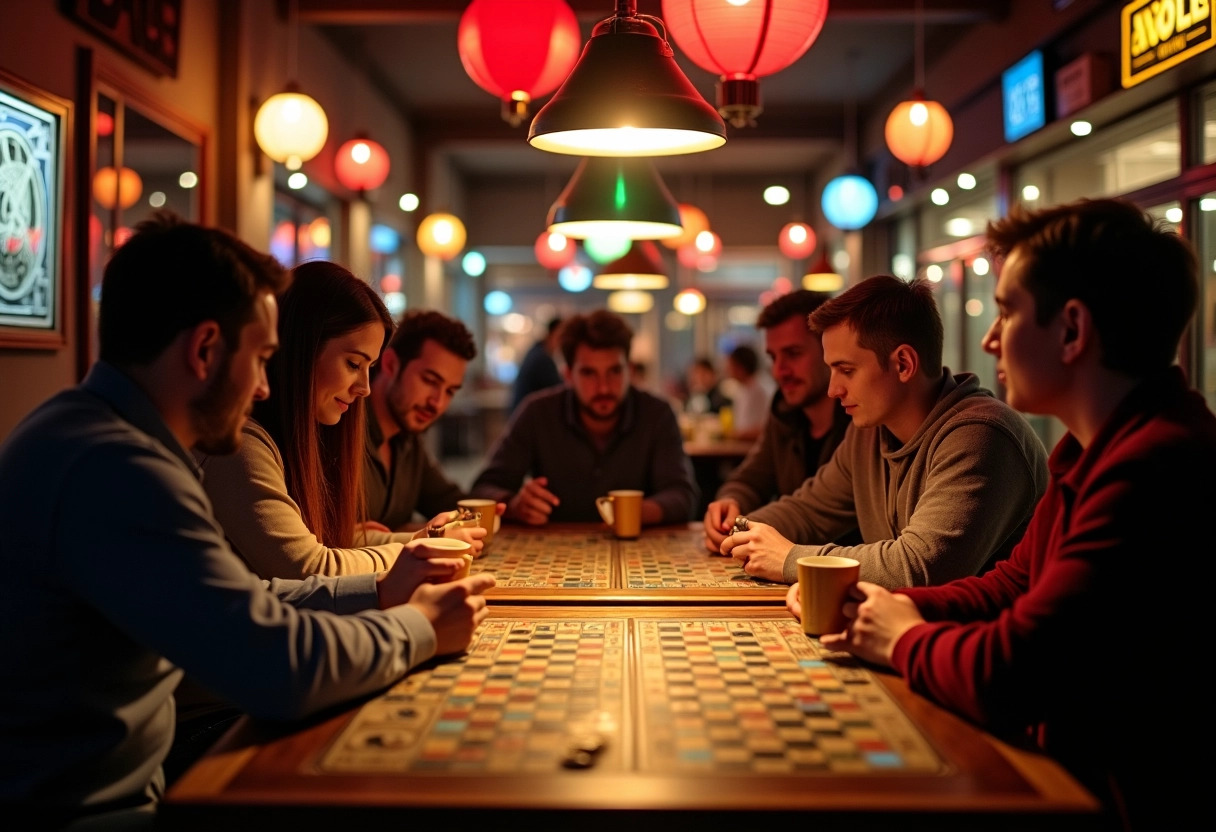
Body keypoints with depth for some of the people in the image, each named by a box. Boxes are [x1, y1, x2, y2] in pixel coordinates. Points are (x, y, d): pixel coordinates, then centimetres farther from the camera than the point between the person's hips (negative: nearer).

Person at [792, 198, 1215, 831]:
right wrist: (880, 608, 0)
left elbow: (1006, 678, -29)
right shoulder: (1093, 451, 8)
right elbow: (1009, 587, 16)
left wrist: (906, 639, -8)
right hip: (1066, 767, 8)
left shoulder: (1156, 469, -27)